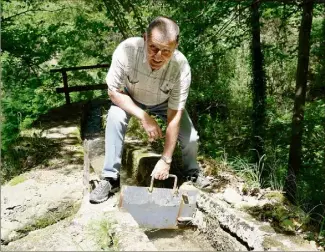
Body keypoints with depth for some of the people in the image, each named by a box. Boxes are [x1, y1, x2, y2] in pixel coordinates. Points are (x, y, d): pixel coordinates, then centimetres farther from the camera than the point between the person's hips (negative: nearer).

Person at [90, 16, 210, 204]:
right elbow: (114, 91, -25)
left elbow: (174, 117, -30)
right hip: (130, 98, 0)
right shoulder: (127, 50, -38)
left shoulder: (182, 67, -37)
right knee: (115, 118, -30)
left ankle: (192, 172, 21)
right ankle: (111, 177, -12)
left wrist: (166, 160, -28)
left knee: (191, 138, -14)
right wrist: (144, 117, -34)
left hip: (165, 103, 0)